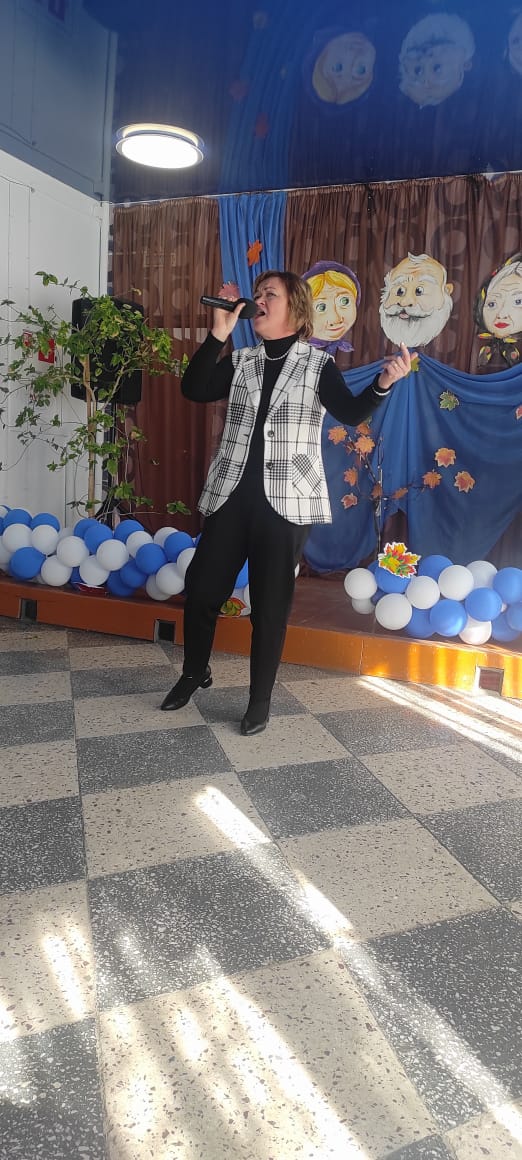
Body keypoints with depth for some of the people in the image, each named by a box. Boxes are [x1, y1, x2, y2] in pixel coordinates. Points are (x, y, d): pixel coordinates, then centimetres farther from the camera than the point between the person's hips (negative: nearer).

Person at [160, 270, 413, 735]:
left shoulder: (318, 364, 3)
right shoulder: (240, 362, 11)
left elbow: (351, 413, -10)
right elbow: (193, 389, -2)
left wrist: (383, 384, -29)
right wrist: (218, 334, -8)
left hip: (287, 502, -3)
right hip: (232, 496, 4)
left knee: (270, 606, 4)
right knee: (200, 588, 8)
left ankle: (260, 700, 19)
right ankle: (195, 672, 34)